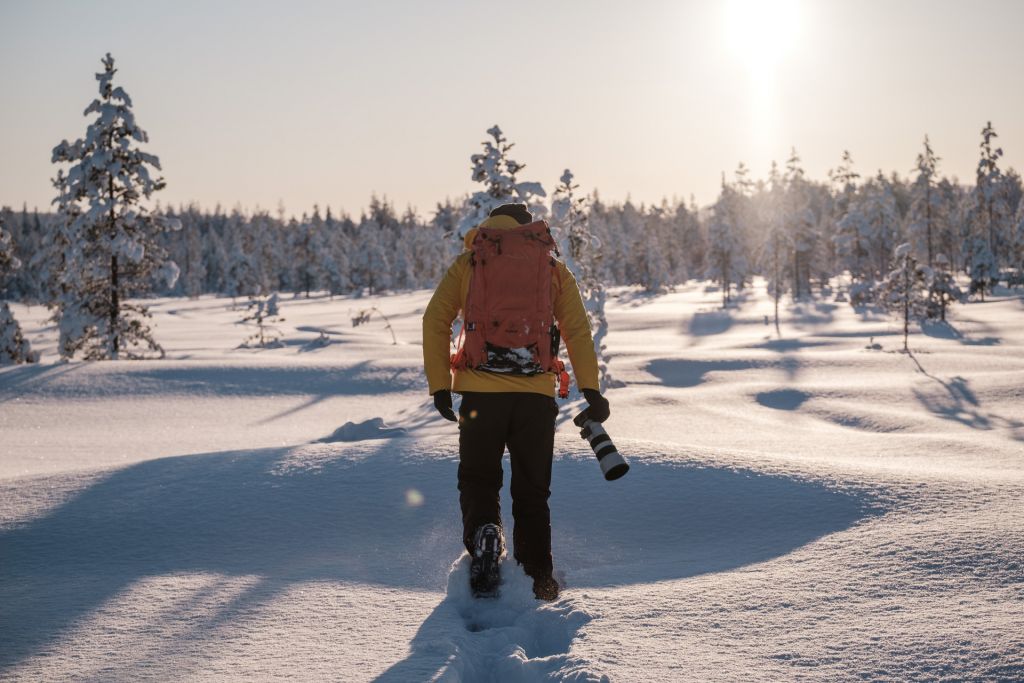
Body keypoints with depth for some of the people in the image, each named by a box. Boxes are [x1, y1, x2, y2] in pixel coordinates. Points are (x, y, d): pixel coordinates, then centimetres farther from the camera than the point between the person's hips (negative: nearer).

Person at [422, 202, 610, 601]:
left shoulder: (468, 262, 13)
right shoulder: (553, 269, 14)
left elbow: (435, 321, 2)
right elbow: (578, 331, 3)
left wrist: (439, 386, 2)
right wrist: (591, 390, 0)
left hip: (480, 389, -1)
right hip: (536, 392, 1)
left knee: (478, 480, 13)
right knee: (532, 489, 13)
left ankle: (483, 533, -15)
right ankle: (537, 576, 8)